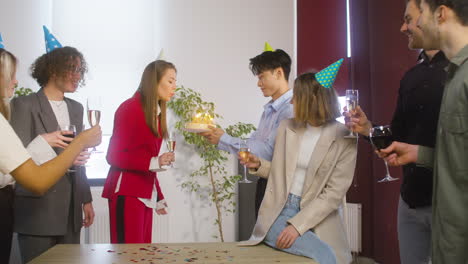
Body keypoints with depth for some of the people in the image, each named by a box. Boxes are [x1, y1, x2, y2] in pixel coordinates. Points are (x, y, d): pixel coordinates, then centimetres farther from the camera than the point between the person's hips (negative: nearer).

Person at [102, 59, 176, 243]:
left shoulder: (156, 113, 13)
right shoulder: (130, 108, -9)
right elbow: (114, 156, -12)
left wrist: (158, 198, 16)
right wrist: (154, 162, -23)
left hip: (146, 193, 8)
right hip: (126, 193, -8)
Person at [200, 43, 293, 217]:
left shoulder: (290, 109, -16)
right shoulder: (269, 109, 13)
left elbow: (268, 151, -21)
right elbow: (252, 144, 12)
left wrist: (223, 139, -13)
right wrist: (217, 138, 2)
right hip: (264, 182, 8)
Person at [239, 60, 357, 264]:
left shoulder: (344, 140, -6)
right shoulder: (287, 127, 6)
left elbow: (334, 193, -11)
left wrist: (297, 225, -18)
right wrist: (259, 165, 0)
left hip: (317, 219, 0)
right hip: (278, 213, 1)